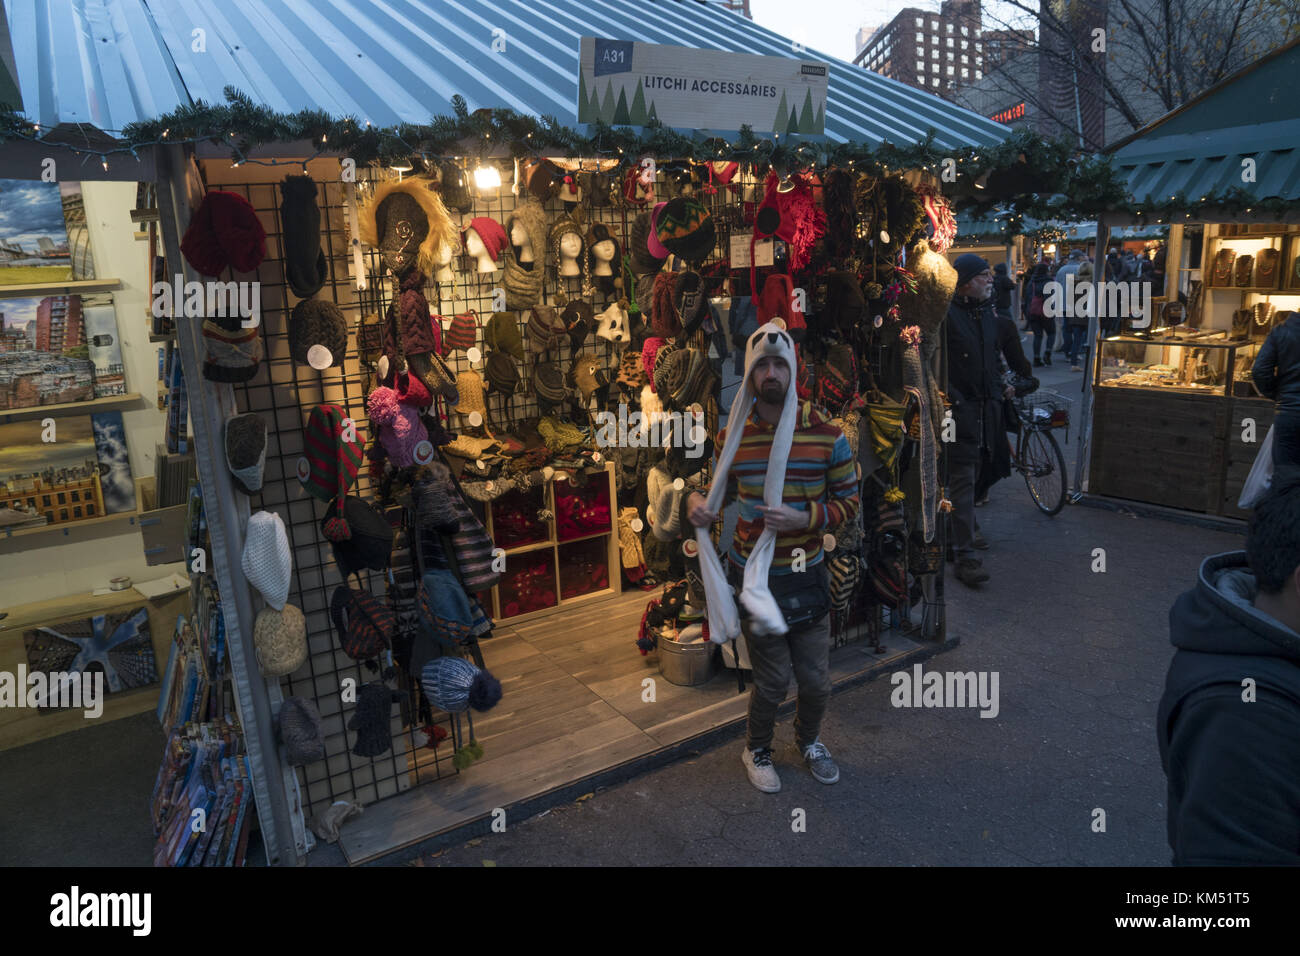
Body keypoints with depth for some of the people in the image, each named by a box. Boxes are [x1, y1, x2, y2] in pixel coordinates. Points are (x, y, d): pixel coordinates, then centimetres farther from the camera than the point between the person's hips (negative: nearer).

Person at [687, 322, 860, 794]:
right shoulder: (732, 435, -2)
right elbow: (721, 488, 14)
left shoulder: (825, 433, -7)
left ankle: (809, 739, 45)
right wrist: (697, 501, -8)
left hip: (807, 576, 1)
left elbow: (849, 502, -2)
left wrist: (805, 518, -19)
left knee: (816, 679, 13)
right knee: (772, 682, 7)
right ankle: (757, 749, 37)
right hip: (754, 574, 0)